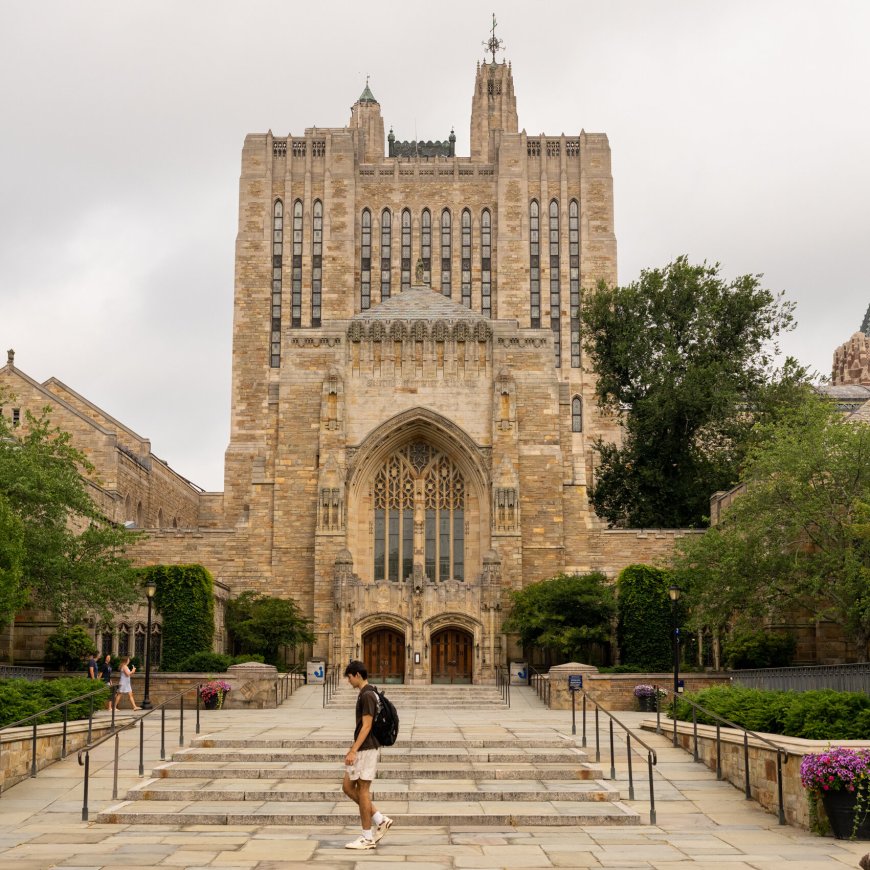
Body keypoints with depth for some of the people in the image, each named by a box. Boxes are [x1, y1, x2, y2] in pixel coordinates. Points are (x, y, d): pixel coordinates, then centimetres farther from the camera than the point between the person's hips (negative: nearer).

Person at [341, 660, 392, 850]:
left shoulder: (367, 695, -17)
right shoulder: (366, 694, 14)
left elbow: (366, 726, -22)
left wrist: (353, 750, -23)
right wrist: (353, 748, 24)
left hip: (366, 749, -10)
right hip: (362, 749, 10)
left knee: (362, 791, -3)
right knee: (347, 787, 11)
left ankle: (367, 838, 4)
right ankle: (380, 820, 13)